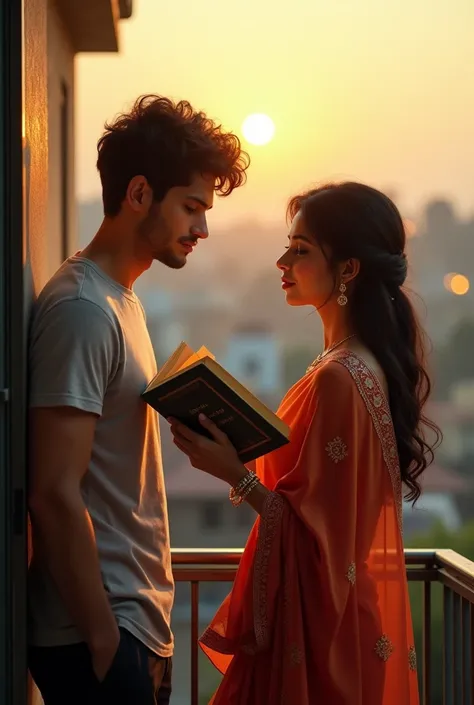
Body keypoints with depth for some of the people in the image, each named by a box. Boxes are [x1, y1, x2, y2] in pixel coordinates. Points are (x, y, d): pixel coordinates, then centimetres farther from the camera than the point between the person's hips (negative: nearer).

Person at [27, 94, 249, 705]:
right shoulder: (82, 308, -16)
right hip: (97, 636, -9)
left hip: (136, 622, 9)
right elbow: (55, 495, -21)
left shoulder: (119, 299, 13)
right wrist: (105, 642, -18)